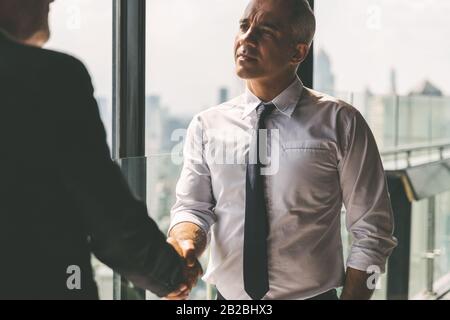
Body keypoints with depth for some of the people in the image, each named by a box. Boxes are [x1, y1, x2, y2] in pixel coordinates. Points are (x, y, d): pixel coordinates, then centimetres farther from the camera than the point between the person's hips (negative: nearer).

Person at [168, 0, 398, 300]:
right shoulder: (206, 126, -1)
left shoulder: (339, 122, -10)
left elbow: (371, 232, -8)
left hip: (312, 294, -2)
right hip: (228, 295, 3)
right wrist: (184, 243, -24)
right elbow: (192, 206, -3)